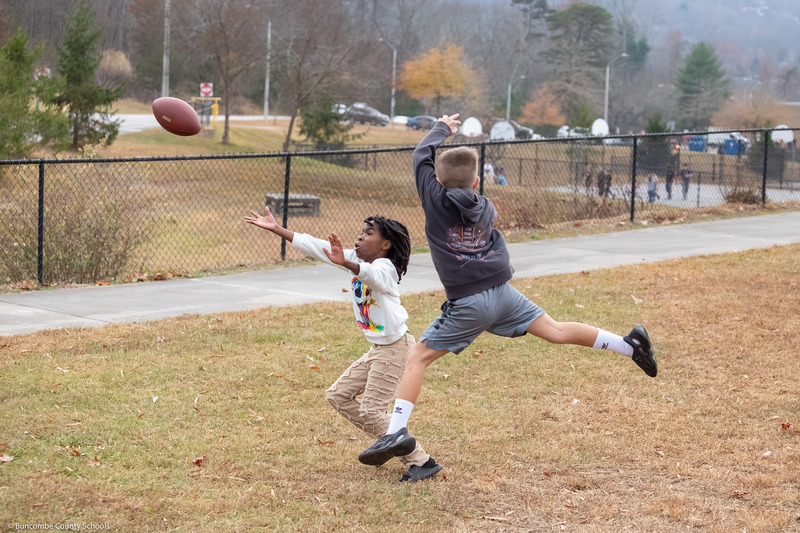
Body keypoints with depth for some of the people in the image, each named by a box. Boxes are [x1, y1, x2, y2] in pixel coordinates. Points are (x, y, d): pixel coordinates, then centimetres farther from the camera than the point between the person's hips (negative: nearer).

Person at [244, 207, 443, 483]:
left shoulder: (385, 267, -19)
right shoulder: (356, 260, 5)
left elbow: (370, 274, -44)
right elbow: (315, 247, 5)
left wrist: (345, 263, -64)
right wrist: (276, 229, 2)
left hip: (396, 347, -10)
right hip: (377, 349, 10)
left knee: (371, 410, -13)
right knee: (338, 396, 13)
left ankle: (422, 462, -4)